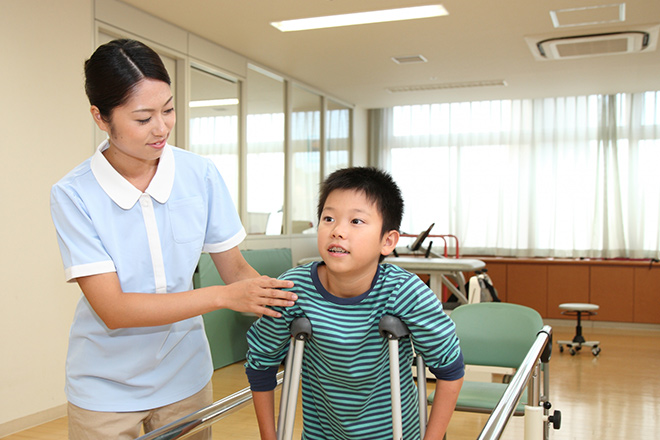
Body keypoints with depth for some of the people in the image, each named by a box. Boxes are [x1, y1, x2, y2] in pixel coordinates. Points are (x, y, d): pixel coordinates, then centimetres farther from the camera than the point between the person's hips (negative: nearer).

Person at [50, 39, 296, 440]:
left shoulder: (201, 175, -9)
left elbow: (234, 267, -3)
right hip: (106, 389, -2)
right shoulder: (73, 195, -17)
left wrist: (284, 302, -22)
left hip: (186, 376, 3)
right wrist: (224, 296, -29)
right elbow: (113, 309, -22)